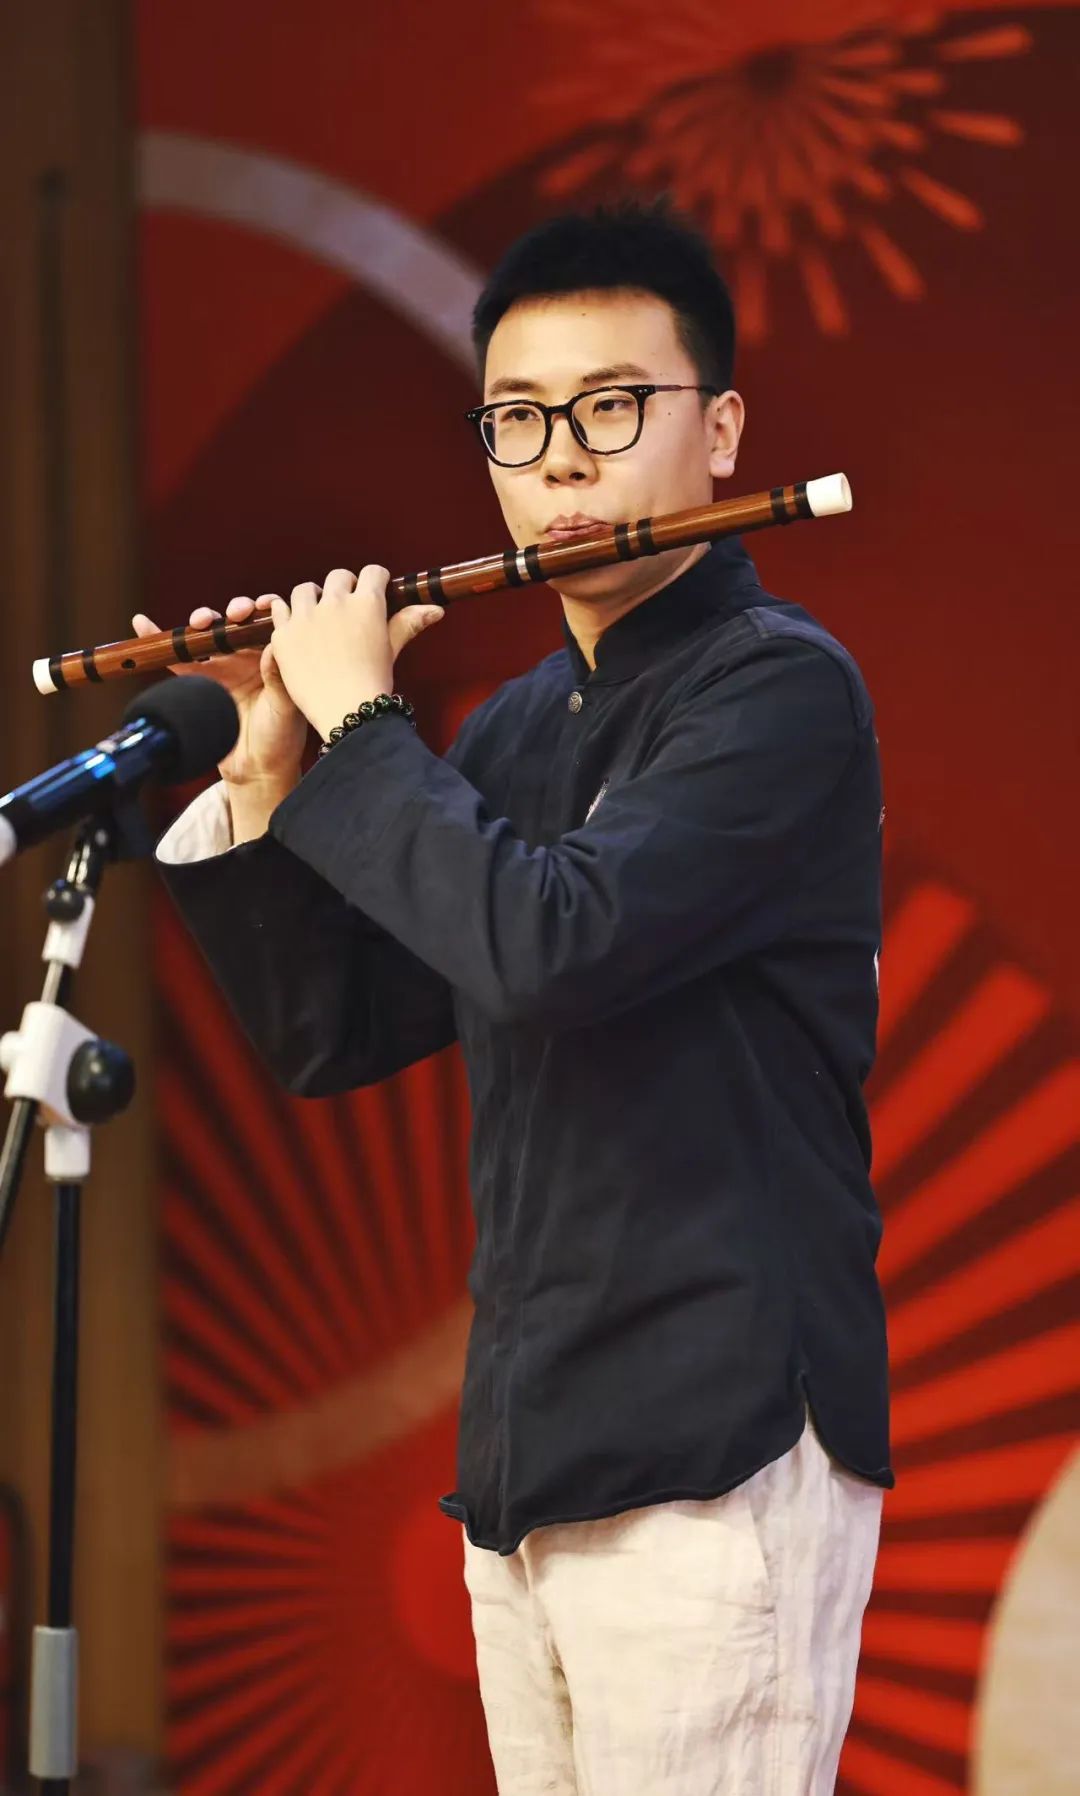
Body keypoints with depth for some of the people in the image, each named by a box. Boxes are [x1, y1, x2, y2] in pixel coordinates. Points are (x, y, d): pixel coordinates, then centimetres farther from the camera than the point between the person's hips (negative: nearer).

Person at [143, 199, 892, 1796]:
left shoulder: (778, 686, -10)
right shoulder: (517, 729, 15)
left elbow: (554, 942, -24)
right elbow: (330, 1037, 17)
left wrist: (358, 724, -11)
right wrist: (264, 778, 5)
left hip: (717, 1455, -8)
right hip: (529, 1458, 8)